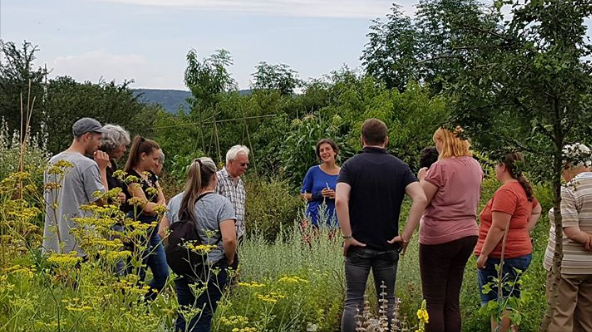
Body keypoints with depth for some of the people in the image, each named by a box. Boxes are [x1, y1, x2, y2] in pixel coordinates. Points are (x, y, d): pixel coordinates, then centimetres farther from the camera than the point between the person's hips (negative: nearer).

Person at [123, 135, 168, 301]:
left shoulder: (151, 175, 13)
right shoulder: (131, 177, -14)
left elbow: (162, 201, 7)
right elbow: (146, 205, -19)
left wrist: (154, 207, -13)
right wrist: (159, 205, 0)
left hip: (153, 230, 9)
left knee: (163, 274, 10)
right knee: (137, 278, -2)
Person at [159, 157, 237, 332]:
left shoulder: (175, 201, 5)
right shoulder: (221, 203, -12)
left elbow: (162, 232, 9)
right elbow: (229, 239, -20)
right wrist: (229, 260, -3)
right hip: (211, 269, -5)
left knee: (184, 315, 15)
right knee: (202, 318, 3)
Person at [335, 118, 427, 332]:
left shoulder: (351, 166, -4)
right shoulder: (400, 167, 2)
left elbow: (340, 200, -20)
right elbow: (420, 199, -13)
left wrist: (347, 236, -13)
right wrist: (406, 236, -9)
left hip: (359, 245, -2)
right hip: (388, 246, 2)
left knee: (353, 301, 2)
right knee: (388, 302, 11)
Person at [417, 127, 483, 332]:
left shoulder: (441, 167, -15)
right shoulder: (475, 166, 8)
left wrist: (422, 179, 5)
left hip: (439, 237, -7)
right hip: (468, 234, 7)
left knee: (434, 302, 0)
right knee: (452, 301, 11)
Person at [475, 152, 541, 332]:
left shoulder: (506, 191, -17)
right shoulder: (523, 189, 12)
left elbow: (499, 227, -22)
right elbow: (536, 210, 30)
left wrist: (484, 253, -17)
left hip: (501, 256, -10)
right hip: (521, 253, 10)